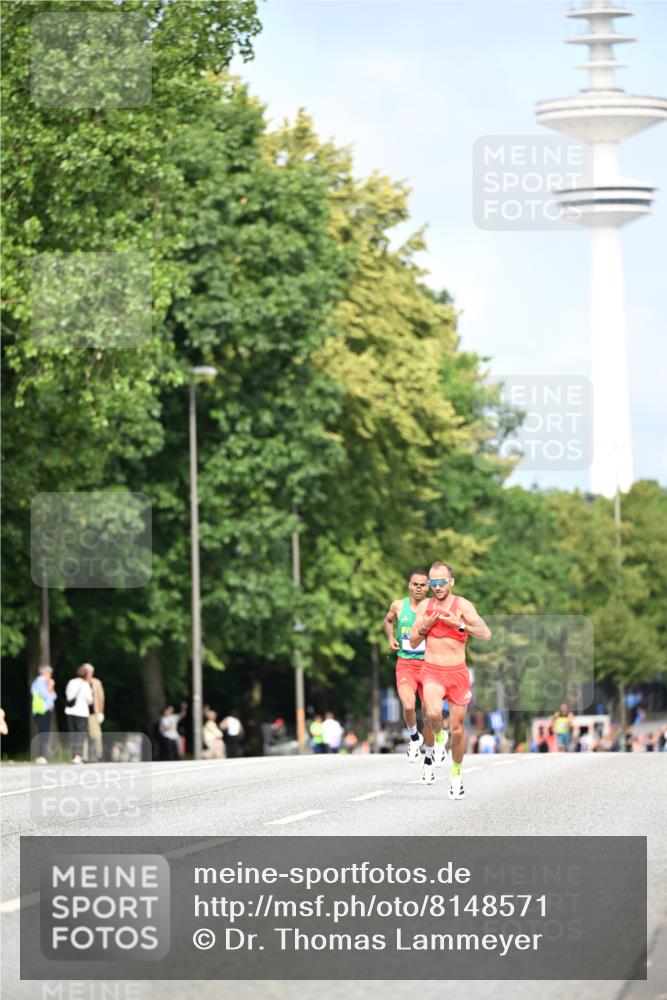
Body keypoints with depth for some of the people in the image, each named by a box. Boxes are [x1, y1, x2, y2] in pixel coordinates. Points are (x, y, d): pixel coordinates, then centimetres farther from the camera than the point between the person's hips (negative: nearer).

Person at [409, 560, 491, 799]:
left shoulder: (462, 605, -6)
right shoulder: (424, 606, 5)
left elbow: (486, 633, -15)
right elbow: (413, 642, 9)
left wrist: (458, 624, -24)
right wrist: (426, 625, -9)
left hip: (457, 672, -1)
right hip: (432, 671, 1)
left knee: (457, 728, 6)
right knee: (433, 713, -29)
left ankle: (456, 773, 26)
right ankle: (437, 738, 4)